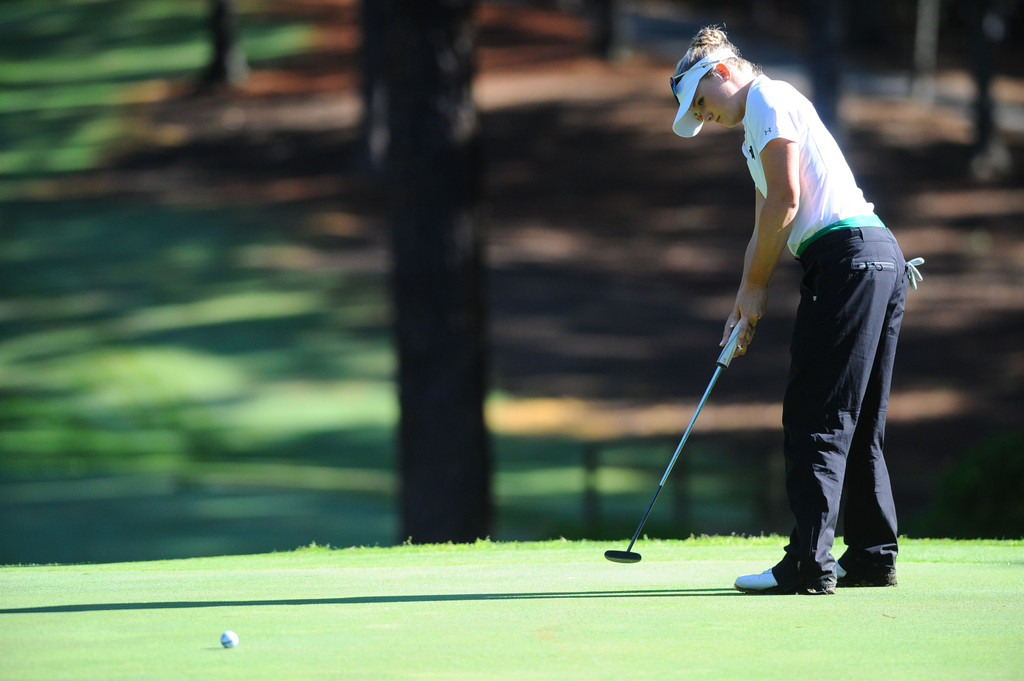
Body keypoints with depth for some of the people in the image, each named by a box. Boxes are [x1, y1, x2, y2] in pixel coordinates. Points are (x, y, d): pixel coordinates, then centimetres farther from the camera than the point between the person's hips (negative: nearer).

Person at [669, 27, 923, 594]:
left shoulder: (769, 100, -3)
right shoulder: (756, 129, 28)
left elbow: (785, 201, -11)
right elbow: (766, 229, 30)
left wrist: (756, 286, -4)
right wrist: (745, 305, 22)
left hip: (846, 254, -10)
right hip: (881, 256, 10)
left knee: (815, 419, -11)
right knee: (859, 427, 12)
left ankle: (809, 563, -14)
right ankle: (873, 557, 14)